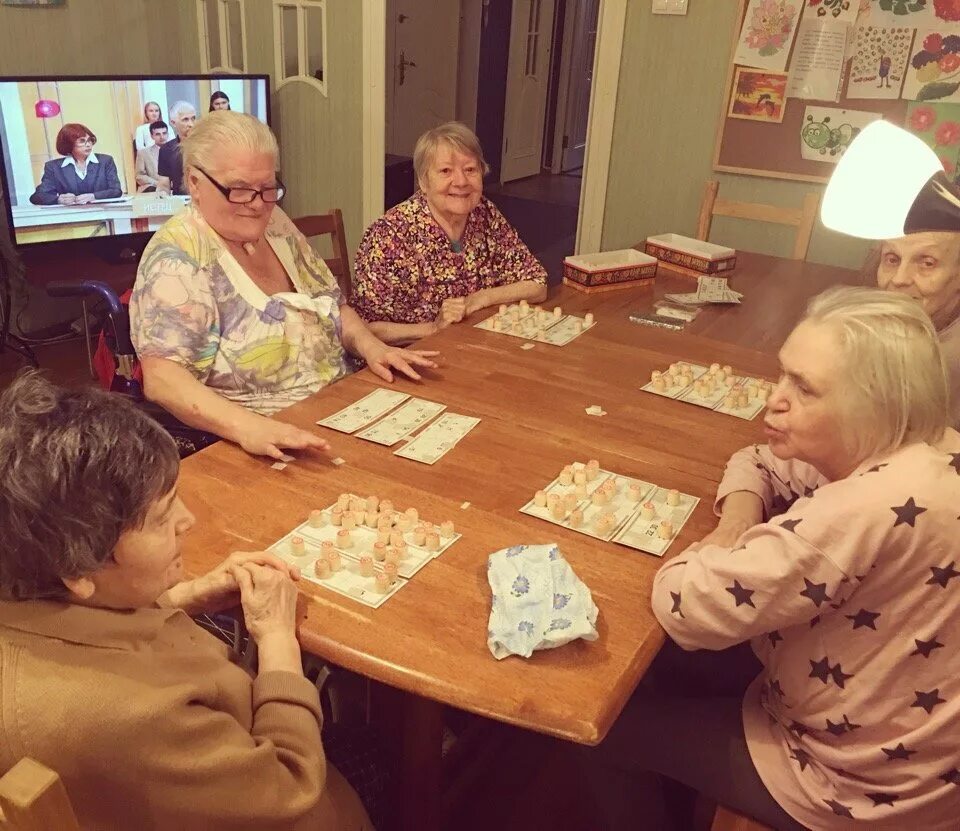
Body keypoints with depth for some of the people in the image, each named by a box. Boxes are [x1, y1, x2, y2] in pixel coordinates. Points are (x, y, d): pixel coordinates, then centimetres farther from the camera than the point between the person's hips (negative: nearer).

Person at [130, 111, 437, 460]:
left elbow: (333, 306, 18)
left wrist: (369, 345, -2)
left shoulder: (275, 225, 7)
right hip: (256, 444, -7)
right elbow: (162, 378, -22)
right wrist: (247, 426, -37)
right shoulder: (177, 254, -13)